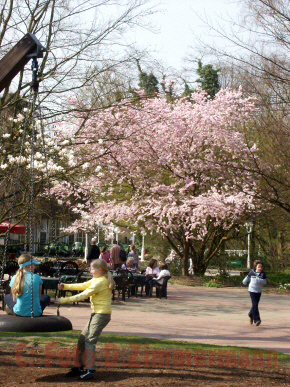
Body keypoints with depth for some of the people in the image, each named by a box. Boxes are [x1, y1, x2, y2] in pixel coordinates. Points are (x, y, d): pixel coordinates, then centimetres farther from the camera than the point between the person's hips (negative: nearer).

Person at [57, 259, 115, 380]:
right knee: (82, 339, 9)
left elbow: (83, 295, -18)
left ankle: (90, 370, -12)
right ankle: (79, 367, 15)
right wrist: (65, 286, 8)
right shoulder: (96, 280, 16)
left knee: (89, 341, -14)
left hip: (101, 314, -10)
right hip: (96, 314, 10)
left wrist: (64, 300, -16)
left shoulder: (100, 282, -16)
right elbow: (82, 286, 16)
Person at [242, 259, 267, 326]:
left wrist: (259, 280, -27)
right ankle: (256, 319, -13)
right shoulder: (252, 272, -5)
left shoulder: (263, 273, -4)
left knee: (255, 305, 13)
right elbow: (248, 276, 16)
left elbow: (264, 281, -11)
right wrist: (245, 281, 28)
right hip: (252, 290, -3)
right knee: (255, 305, -13)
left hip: (259, 291, 3)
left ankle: (251, 315, 39)